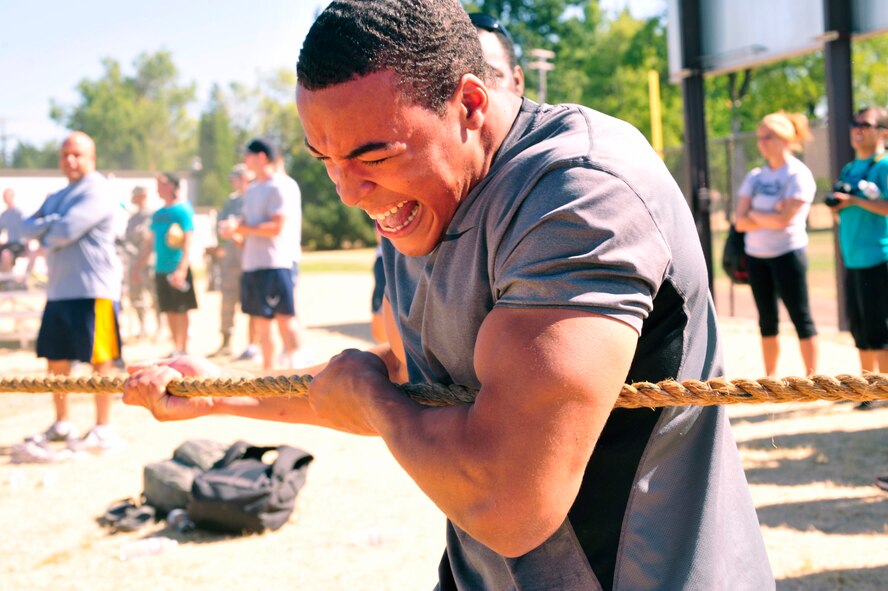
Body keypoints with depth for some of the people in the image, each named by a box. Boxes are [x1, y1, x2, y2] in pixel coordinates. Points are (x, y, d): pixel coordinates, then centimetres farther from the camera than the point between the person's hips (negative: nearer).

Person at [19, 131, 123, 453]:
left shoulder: (97, 193, -9)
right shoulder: (56, 198, 21)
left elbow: (67, 230, -20)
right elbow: (28, 229, 10)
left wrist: (45, 233, 1)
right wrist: (53, 224, -10)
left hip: (94, 290, -9)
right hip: (58, 290, 9)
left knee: (99, 359, -5)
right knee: (56, 358, 13)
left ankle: (103, 430, 0)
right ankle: (62, 424, 26)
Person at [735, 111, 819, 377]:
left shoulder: (798, 175, -8)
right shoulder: (755, 177, 8)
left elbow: (783, 219, -19)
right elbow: (741, 222, 0)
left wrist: (754, 214, -5)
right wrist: (769, 217, -14)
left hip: (787, 253, -6)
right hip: (756, 255, 6)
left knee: (801, 317, -3)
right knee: (767, 320, 10)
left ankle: (812, 378, 3)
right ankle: (770, 378, 18)